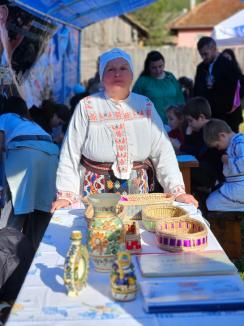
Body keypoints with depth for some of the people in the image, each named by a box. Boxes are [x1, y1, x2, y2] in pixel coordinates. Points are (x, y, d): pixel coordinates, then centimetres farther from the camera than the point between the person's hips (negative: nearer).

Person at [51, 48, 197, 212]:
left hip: (136, 189, 2)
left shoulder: (145, 106, 3)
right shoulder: (87, 107, -3)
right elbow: (70, 155, -3)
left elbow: (163, 152, 0)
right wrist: (66, 196, -12)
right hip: (95, 191, -2)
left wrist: (178, 191, -8)